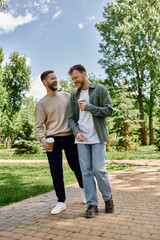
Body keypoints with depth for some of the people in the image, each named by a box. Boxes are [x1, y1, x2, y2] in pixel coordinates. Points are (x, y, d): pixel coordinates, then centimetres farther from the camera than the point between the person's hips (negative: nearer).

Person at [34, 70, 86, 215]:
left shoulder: (67, 96, 9)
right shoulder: (41, 103, 3)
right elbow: (38, 126, 0)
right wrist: (43, 140, -17)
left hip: (69, 138, 1)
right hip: (53, 140, -1)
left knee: (77, 167, 12)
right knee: (56, 172, 1)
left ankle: (82, 188, 41)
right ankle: (61, 202, 16)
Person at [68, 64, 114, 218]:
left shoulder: (100, 90, 2)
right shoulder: (74, 96, 14)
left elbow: (109, 110, -6)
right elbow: (71, 118, 11)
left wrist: (89, 107, -12)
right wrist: (76, 131, -7)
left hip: (97, 137, -4)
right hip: (82, 139, 4)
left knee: (99, 170, -5)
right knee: (86, 171, 3)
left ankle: (108, 198, 20)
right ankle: (92, 204, 13)